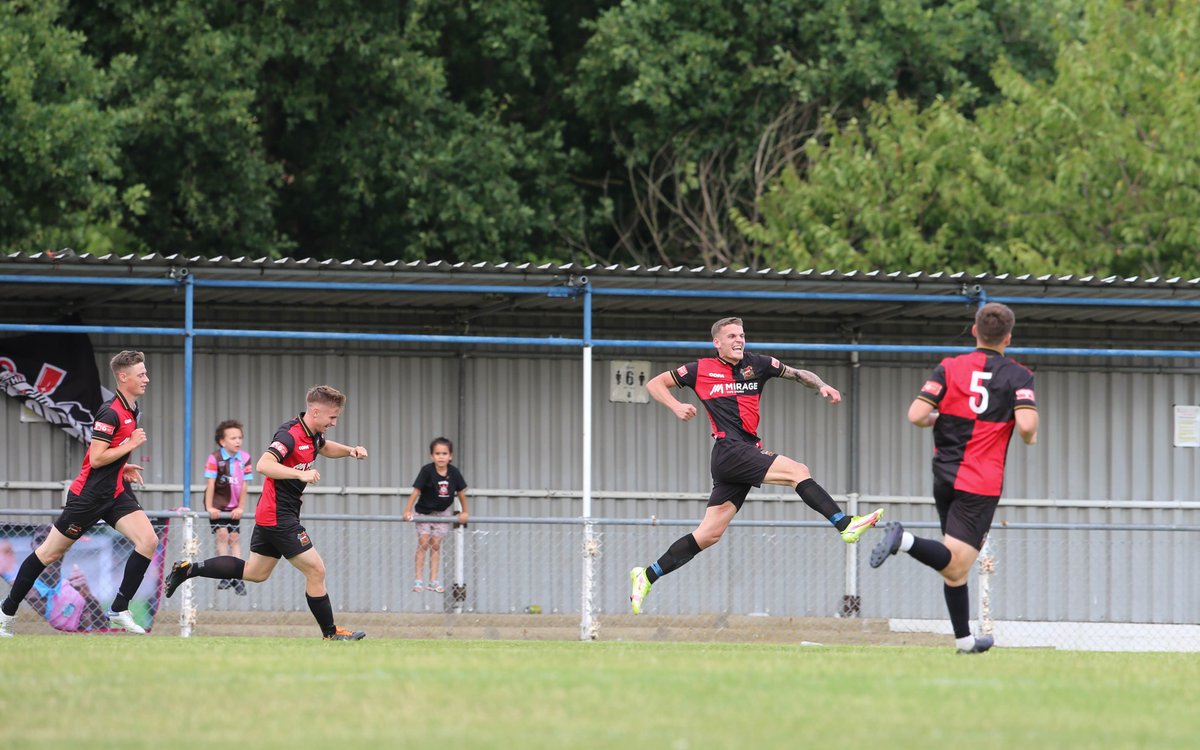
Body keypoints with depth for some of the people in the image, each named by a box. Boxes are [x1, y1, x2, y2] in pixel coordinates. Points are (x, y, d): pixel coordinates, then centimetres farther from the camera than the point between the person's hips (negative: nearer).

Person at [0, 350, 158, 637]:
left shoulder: (132, 411, 10)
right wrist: (131, 444, -17)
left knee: (148, 540, -12)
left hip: (116, 494, 8)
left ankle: (119, 611, -6)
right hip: (89, 495, -8)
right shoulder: (110, 413, -19)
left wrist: (122, 468, 10)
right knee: (51, 552, 1)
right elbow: (96, 458, -24)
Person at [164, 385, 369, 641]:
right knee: (315, 570, -5)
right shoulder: (290, 435, -21)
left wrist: (349, 450, 14)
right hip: (280, 517, -10)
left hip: (270, 515, 10)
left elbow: (325, 448, 33)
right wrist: (301, 474, -40)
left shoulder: (312, 435, 8)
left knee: (255, 572, 19)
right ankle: (330, 632, 5)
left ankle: (188, 569, 22)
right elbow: (263, 465, -34)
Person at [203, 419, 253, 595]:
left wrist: (240, 507, -7)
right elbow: (211, 483, -18)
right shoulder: (215, 458, -18)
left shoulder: (244, 458, -7)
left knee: (235, 538, 2)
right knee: (222, 534, -14)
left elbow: (244, 485, -5)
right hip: (217, 504, -3)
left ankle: (237, 578, 4)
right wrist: (209, 508, -21)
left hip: (234, 507, 3)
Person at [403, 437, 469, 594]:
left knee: (435, 545, 3)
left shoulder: (454, 472, -13)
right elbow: (416, 491, -21)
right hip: (424, 512, -2)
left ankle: (434, 580, 6)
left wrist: (464, 512, 3)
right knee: (423, 543, -6)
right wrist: (407, 511, -26)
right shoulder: (427, 471, -21)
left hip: (442, 512, 2)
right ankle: (418, 580, -2)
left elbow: (461, 492, -2)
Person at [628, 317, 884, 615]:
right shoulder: (701, 370, 4)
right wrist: (676, 407, -7)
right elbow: (655, 384, 11)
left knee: (710, 534, 3)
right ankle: (846, 525, -22)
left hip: (749, 452, 6)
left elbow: (797, 374, 21)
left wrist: (822, 386, 1)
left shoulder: (756, 364, 15)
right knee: (798, 472, -19)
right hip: (729, 451, -6)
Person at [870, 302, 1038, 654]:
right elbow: (1027, 424, -18)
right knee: (955, 567, -13)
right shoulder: (1017, 376, -3)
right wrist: (1030, 438, 6)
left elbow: (916, 416, -5)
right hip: (981, 484, -5)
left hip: (944, 476, 5)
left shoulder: (949, 368, 4)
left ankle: (964, 638, 20)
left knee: (955, 568, 17)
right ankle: (905, 540, -38)